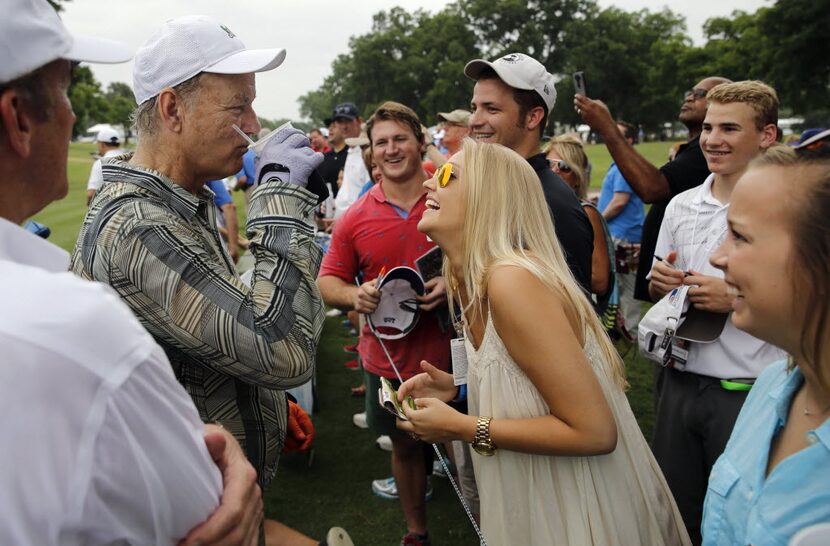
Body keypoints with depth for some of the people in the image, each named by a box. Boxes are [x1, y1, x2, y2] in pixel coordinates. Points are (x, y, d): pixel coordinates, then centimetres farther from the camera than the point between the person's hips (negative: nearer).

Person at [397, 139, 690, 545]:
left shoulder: (512, 279, -28)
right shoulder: (472, 282, 0)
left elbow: (593, 431, -27)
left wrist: (459, 427, -22)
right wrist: (457, 390, -3)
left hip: (584, 511, -8)